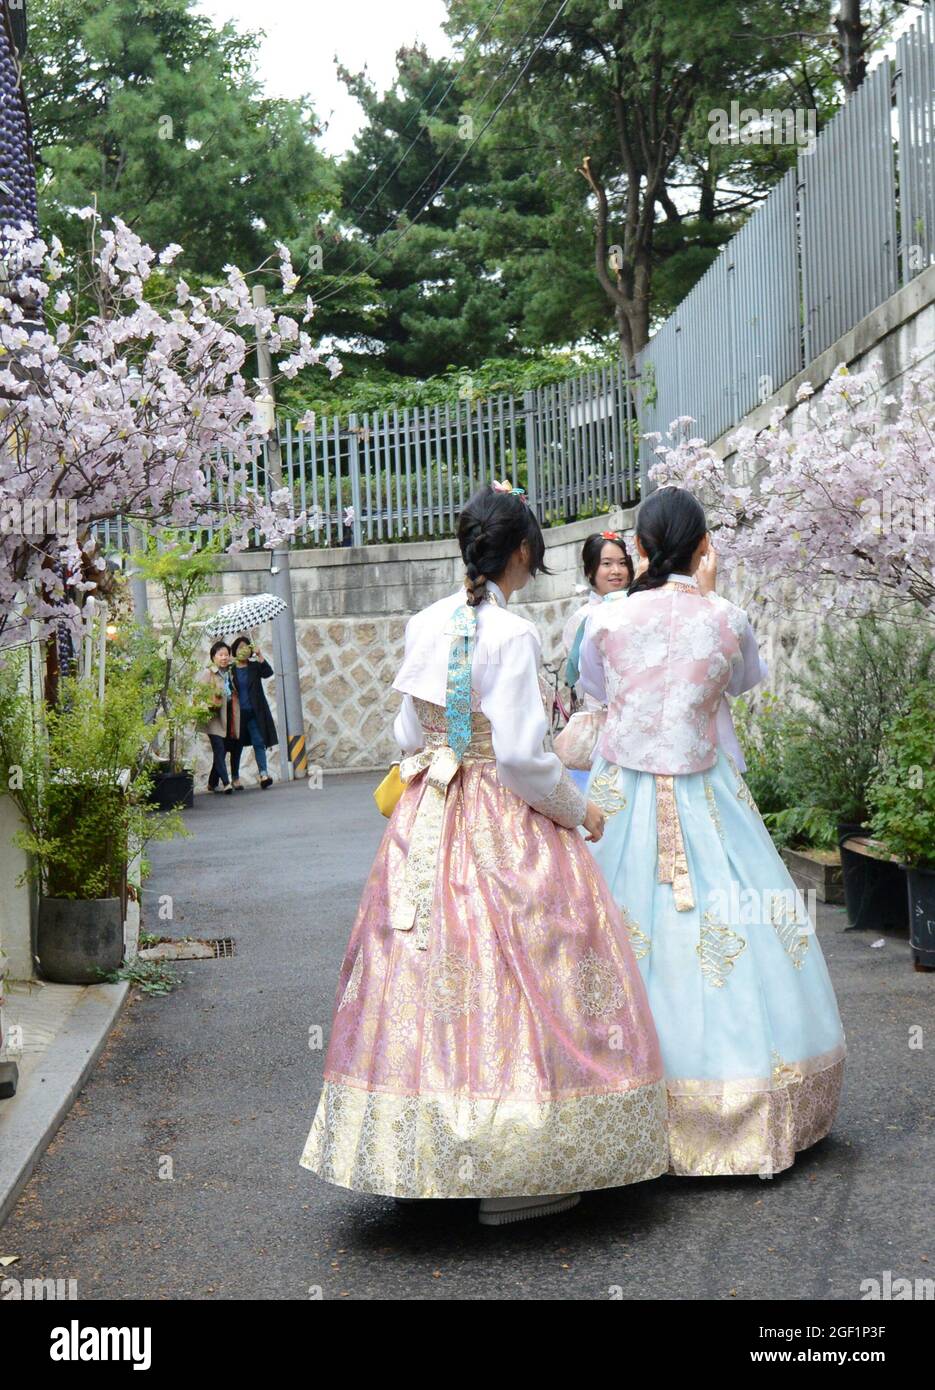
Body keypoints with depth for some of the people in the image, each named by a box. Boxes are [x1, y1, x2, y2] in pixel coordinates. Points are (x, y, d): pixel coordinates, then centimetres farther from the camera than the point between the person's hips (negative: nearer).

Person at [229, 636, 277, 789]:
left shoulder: (255, 666, 8)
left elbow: (268, 672, -11)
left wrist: (259, 656, -19)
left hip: (254, 713, 1)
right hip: (237, 713, -1)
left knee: (259, 742, -8)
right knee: (237, 746, 5)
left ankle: (263, 774, -16)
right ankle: (235, 779, 13)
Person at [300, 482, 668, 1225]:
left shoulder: (425, 624, 6)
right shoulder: (512, 633, -14)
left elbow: (410, 732, 12)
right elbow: (521, 753, -18)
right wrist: (577, 811, -3)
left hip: (426, 824, 7)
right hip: (504, 829, -7)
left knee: (433, 974, 13)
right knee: (507, 979, 0)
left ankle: (416, 1160, 23)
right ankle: (512, 1175, 6)